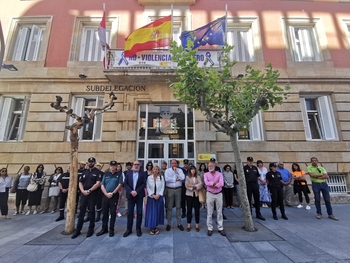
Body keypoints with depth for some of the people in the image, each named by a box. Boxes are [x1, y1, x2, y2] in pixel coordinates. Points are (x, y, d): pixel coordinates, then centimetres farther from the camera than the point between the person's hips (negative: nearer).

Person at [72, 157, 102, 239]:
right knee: (81, 211, 8)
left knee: (91, 211, 6)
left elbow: (98, 183, -13)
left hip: (93, 194, -4)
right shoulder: (84, 171, 12)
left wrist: (89, 190, -17)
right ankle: (78, 230, 19)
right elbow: (80, 183, 9)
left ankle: (91, 229, 19)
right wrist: (83, 190, -7)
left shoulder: (97, 172, -4)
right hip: (84, 194, 4)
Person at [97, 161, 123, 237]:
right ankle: (104, 229, 26)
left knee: (113, 213, 4)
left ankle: (111, 229, 17)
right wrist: (106, 194, -9)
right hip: (105, 196, 3)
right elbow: (102, 185, 4)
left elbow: (120, 185, -8)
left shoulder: (119, 174, -1)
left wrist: (112, 193, -14)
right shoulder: (106, 174, 9)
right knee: (105, 213, 11)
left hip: (114, 196, -3)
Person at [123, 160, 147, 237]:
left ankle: (138, 229, 21)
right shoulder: (128, 172, 5)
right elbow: (125, 183, -1)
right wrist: (131, 191, -13)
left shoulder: (143, 173, 0)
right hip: (130, 195, 1)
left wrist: (136, 191, -16)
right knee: (130, 213, 8)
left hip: (139, 195, -1)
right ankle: (129, 229, 21)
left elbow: (144, 184, -7)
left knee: (139, 212, 7)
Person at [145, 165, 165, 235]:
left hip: (159, 197, 0)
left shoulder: (161, 177, -2)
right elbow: (148, 187, -1)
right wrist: (152, 195, -10)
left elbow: (162, 187, -2)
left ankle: (156, 226, 21)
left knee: (158, 211, 7)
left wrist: (158, 195, -12)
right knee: (151, 212, 2)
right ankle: (152, 227, 14)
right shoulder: (149, 177, -1)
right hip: (151, 197, 0)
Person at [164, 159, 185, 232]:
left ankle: (179, 223, 22)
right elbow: (167, 179, -15)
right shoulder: (167, 170, 0)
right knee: (169, 207, 7)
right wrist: (176, 179, -10)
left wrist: (176, 171, -11)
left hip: (178, 189, 1)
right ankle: (169, 223, 20)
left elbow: (183, 178, -10)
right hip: (170, 190, -1)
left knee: (178, 207, 10)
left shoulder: (180, 170, 4)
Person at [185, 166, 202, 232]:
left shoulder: (198, 177, 6)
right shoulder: (187, 177, 2)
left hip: (196, 194, 1)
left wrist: (193, 185, -16)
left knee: (197, 210, 6)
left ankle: (197, 225, 18)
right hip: (189, 194, -1)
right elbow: (186, 185, -10)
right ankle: (188, 225, 16)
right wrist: (194, 186, -15)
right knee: (189, 209, 5)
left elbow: (201, 184, -9)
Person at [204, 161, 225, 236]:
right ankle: (210, 228, 17)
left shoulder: (219, 174, 0)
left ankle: (220, 228, 21)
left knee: (219, 212, 9)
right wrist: (215, 183, -14)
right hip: (210, 194, 0)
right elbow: (206, 183, -16)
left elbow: (221, 183, -15)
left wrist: (212, 185, -17)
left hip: (219, 194, 0)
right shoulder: (206, 174, 1)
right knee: (209, 212, 5)